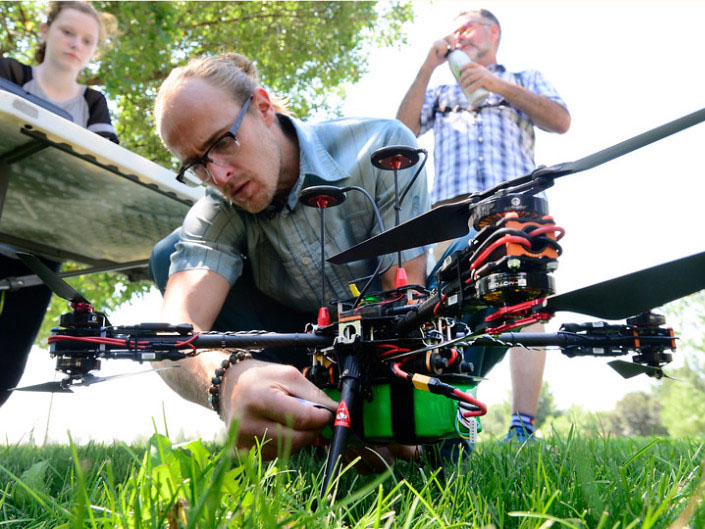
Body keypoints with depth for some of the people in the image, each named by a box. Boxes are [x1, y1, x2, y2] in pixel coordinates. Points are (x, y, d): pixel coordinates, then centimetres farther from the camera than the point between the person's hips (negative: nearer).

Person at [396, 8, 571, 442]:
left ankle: (523, 425, -21)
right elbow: (404, 129, 17)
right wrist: (428, 69, 13)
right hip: (452, 204, 2)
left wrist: (501, 85, 4)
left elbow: (561, 121, 11)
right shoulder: (441, 92, 35)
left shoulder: (526, 80, 30)